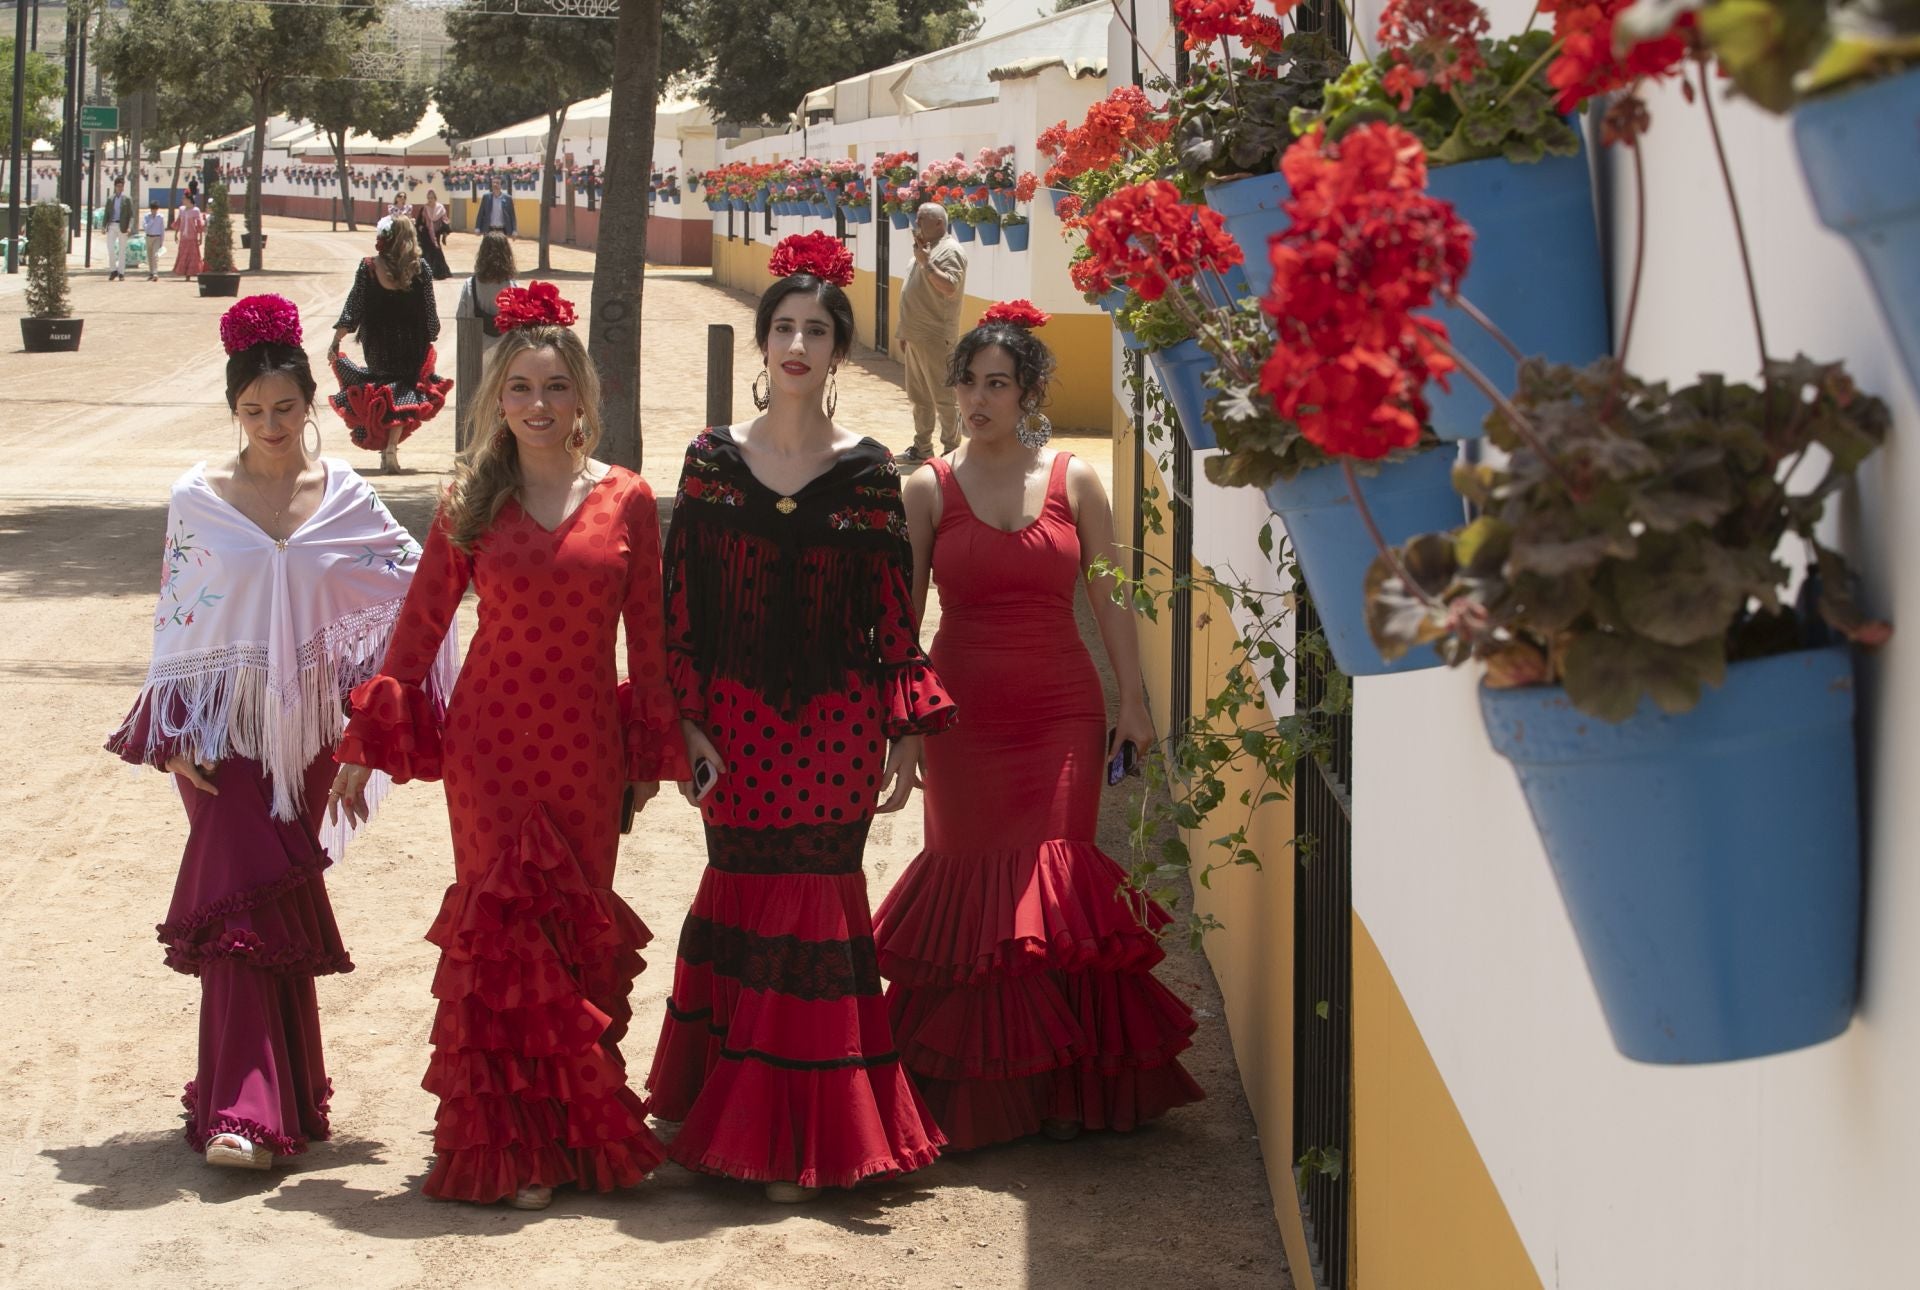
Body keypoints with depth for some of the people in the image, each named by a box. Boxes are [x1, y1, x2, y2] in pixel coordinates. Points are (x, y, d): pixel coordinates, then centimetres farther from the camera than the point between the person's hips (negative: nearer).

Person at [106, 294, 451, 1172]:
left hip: (306, 726, 2)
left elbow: (411, 586, 6)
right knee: (243, 899, -9)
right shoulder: (199, 498, -2)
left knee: (283, 900, 10)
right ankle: (243, 1109, -8)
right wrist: (176, 732, -5)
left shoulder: (343, 496, 2)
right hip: (223, 726, -2)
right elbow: (173, 617, 0)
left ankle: (275, 1090, 22)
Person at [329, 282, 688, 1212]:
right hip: (491, 740, -1)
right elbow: (419, 626, 4)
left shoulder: (624, 500, 2)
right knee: (507, 925, -3)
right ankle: (511, 1142, 5)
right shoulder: (472, 503, 2)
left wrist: (652, 750, 7)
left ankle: (574, 1127, 17)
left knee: (576, 928, 4)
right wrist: (366, 744, 4)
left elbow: (647, 636, 6)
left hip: (585, 745, 1)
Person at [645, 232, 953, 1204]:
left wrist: (905, 734, -2)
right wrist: (685, 721, -3)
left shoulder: (868, 473, 2)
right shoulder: (712, 459, 3)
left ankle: (806, 1134, 7)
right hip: (737, 723, 1)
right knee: (744, 907, 4)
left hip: (838, 726, -1)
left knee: (815, 913, 0)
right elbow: (682, 601, 3)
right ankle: (738, 1116, 18)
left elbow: (894, 614, 2)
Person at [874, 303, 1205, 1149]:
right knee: (971, 880, 2)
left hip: (1061, 711, 0)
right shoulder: (930, 490, 2)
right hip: (964, 717, 0)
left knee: (1058, 880, -4)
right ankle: (976, 1089, 12)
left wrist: (1133, 701, 3)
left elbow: (1109, 599, 6)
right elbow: (901, 608, 4)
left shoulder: (1073, 481, 3)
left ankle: (1065, 1083, 5)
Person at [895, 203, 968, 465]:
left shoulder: (950, 251, -11)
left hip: (935, 338, -10)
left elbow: (950, 286, -26)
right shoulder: (924, 249, 18)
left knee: (942, 396, -6)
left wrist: (926, 263, -24)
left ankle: (952, 449, -1)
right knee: (918, 397, 14)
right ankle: (922, 448, 21)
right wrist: (903, 331, 22)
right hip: (915, 335, 10)